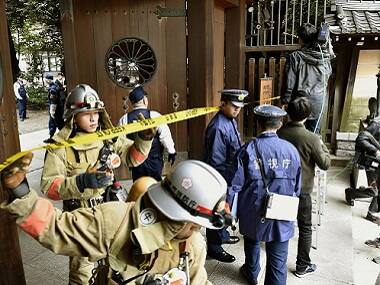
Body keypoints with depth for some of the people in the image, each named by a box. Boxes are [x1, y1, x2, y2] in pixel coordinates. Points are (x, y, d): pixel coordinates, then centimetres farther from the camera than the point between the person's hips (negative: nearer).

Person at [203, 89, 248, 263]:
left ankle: (222, 235, 48)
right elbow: (215, 162, -27)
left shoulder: (231, 121, 2)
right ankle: (214, 248, 27)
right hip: (220, 178, -9)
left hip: (230, 176, 9)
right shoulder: (218, 127, -28)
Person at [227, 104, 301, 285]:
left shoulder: (248, 150, -13)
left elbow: (234, 185, -11)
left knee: (252, 242, 28)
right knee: (278, 262, 10)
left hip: (253, 215, 1)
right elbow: (297, 187, 4)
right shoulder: (291, 150, -6)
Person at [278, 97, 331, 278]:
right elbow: (325, 164, -10)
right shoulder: (311, 138, -19)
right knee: (305, 229, 11)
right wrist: (323, 146, 4)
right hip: (301, 190, -4)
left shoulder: (278, 133, -9)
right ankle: (302, 266, 21)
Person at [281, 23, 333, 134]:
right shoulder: (325, 57, 0)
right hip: (319, 101, 4)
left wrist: (285, 101, -3)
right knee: (314, 133, 15)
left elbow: (289, 82, -13)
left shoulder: (295, 57, -13)